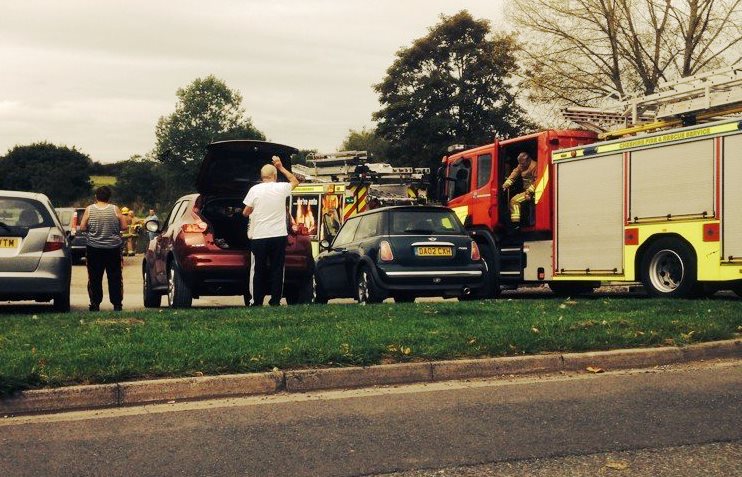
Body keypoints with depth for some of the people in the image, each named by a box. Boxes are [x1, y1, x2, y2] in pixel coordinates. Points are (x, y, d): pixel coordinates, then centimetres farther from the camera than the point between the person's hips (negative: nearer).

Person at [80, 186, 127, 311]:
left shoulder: (89, 209, -4)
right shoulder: (115, 209, -5)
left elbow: (82, 227, -3)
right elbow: (124, 226, -3)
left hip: (94, 249, 0)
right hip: (113, 249, 0)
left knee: (95, 278, 7)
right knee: (115, 278, 7)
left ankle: (95, 304, 7)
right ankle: (117, 304, 8)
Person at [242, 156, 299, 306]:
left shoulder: (255, 189, -4)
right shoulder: (281, 188, -1)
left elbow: (245, 212, 3)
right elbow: (295, 181, 21)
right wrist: (281, 167, 21)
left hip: (259, 236, -1)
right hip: (279, 236, 1)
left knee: (258, 270, 6)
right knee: (277, 269, 7)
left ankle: (256, 302, 8)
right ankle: (275, 301, 7)